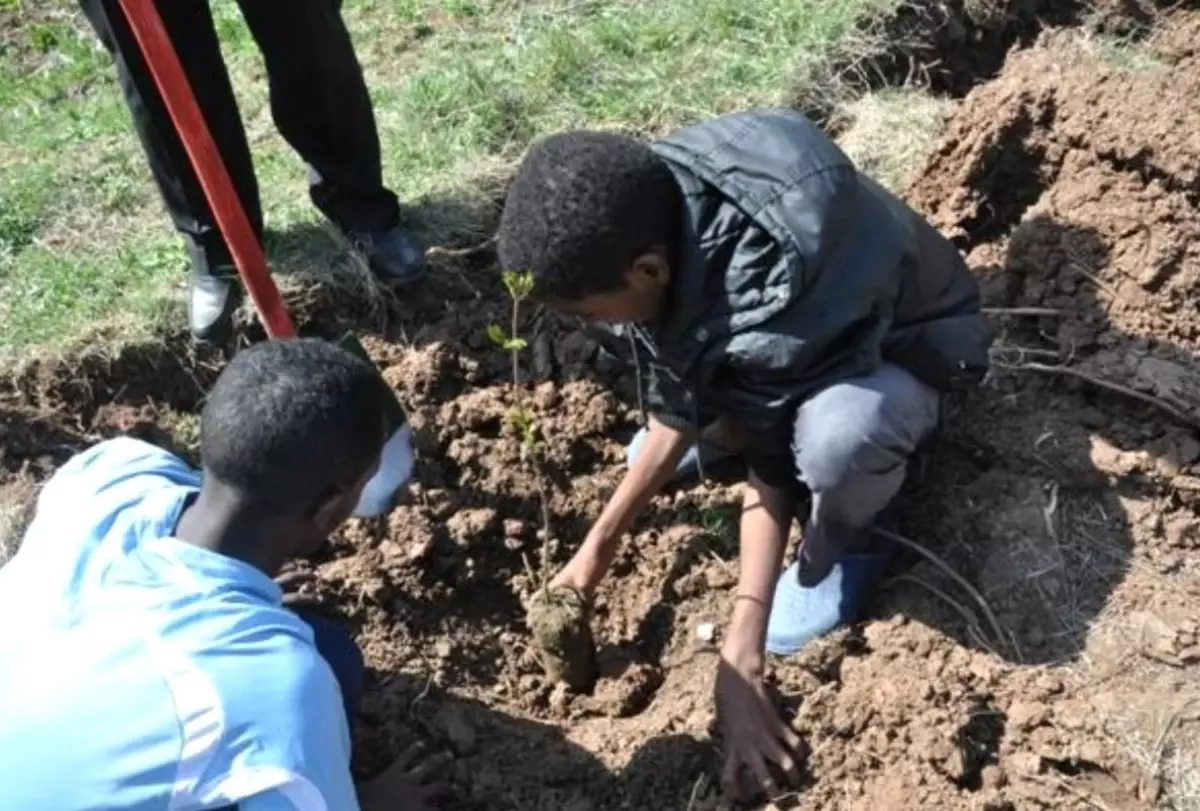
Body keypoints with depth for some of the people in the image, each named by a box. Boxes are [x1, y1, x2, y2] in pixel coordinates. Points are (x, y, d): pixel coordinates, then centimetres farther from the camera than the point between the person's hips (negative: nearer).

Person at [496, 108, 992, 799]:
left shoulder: (773, 307, -42)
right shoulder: (655, 210, -21)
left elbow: (773, 473, -29)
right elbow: (680, 407, -11)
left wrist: (740, 664, -25)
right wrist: (600, 544, -6)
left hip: (902, 346, -6)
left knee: (835, 436, -38)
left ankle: (845, 540, -4)